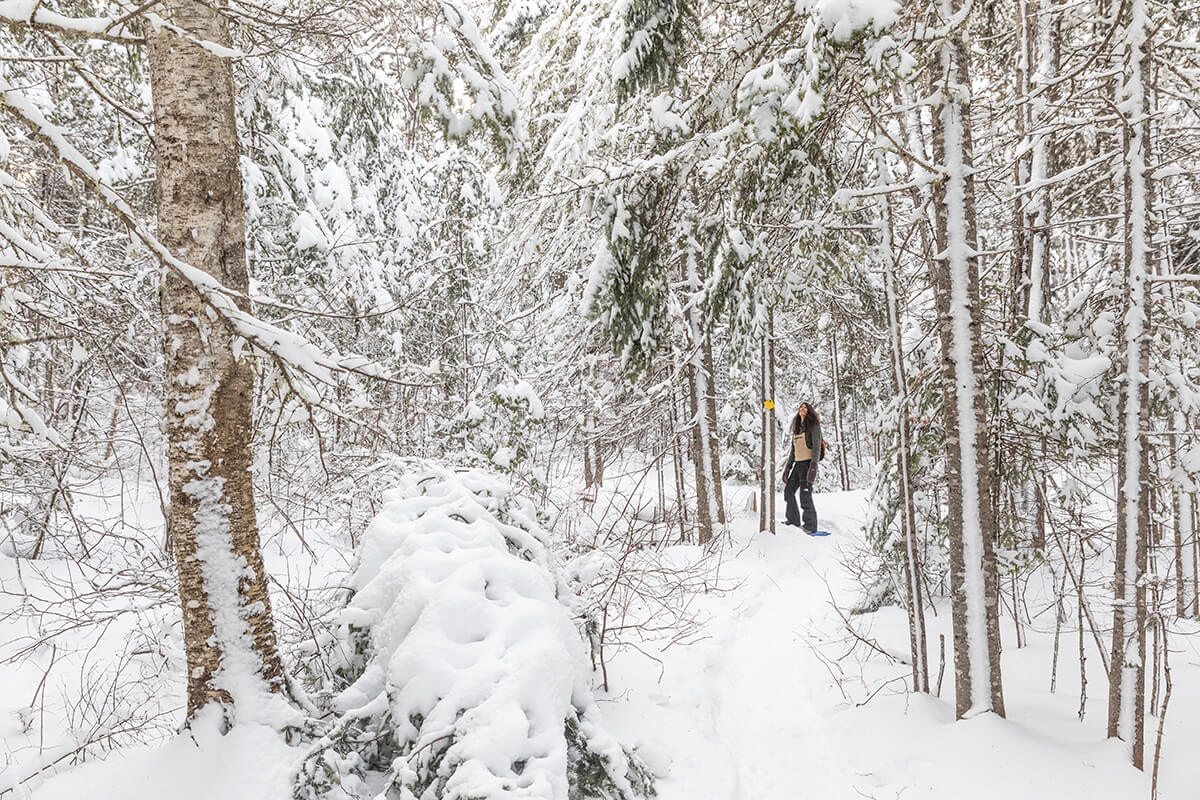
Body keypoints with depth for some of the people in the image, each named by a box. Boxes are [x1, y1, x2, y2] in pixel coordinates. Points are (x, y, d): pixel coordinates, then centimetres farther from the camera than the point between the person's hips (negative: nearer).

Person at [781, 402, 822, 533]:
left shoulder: (814, 425, -4)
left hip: (808, 462, -8)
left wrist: (814, 465, -22)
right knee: (788, 491, 11)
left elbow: (816, 446, -12)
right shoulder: (796, 428, 18)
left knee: (805, 494, -14)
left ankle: (810, 525, -8)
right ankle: (793, 520, 24)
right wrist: (788, 466, 17)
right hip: (798, 463, 8)